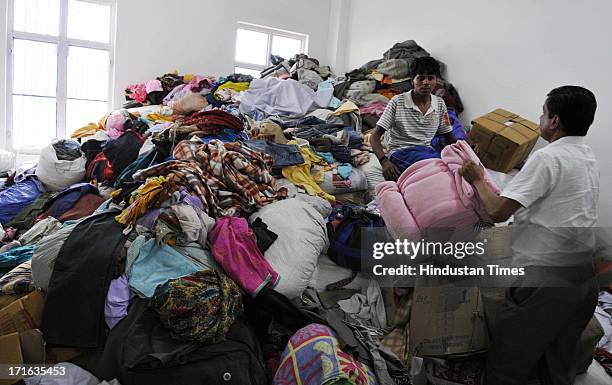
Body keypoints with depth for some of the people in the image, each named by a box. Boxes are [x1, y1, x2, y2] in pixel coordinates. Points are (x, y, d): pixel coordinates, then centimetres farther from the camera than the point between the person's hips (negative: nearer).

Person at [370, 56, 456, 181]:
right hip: (401, 152, -5)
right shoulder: (398, 102, -3)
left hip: (427, 151, 5)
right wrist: (384, 161, -24)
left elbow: (449, 137, 19)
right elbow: (375, 136, -6)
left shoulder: (440, 104, 11)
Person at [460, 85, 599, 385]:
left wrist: (477, 180, 0)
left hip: (545, 279, -9)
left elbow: (498, 211, -18)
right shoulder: (589, 159, 13)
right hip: (584, 280, 9)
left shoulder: (548, 158, -14)